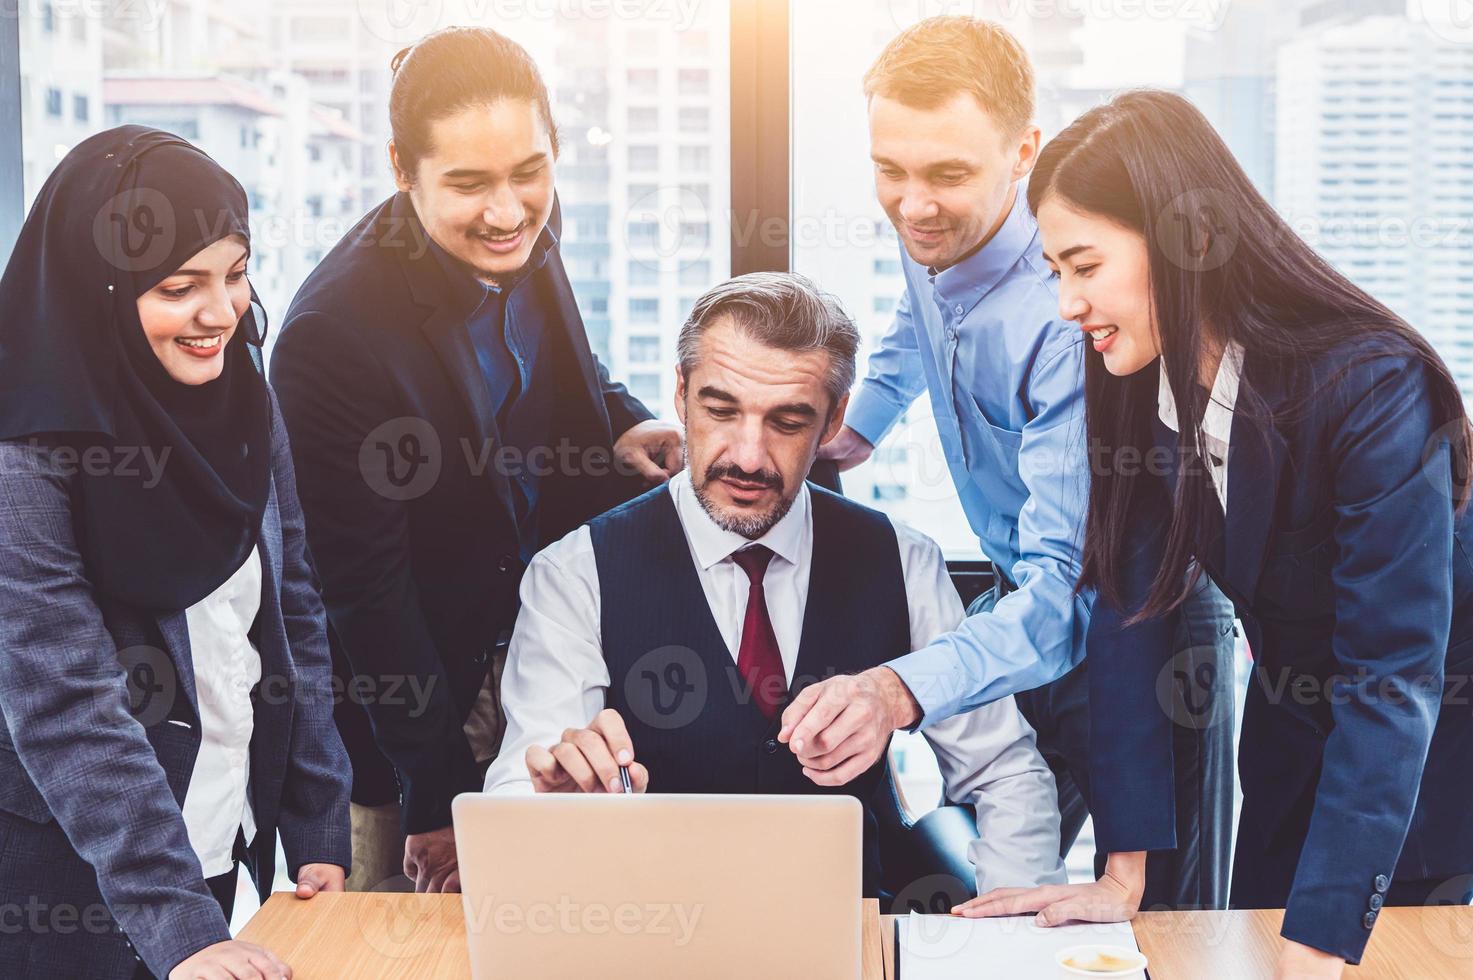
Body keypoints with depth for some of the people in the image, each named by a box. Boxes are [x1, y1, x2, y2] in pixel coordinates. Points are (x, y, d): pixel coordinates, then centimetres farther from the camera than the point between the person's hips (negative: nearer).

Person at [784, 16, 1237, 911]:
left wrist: (901, 692, -54)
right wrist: (861, 424, 16)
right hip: (1022, 601, 7)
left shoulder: (1071, 317, -33)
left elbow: (1071, 583, -40)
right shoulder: (934, 241, -8)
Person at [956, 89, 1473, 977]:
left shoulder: (1370, 387, -30)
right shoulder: (1129, 385, -12)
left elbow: (1395, 677, -32)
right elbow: (1131, 608, -11)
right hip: (1293, 738, 5)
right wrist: (1127, 871, -15)